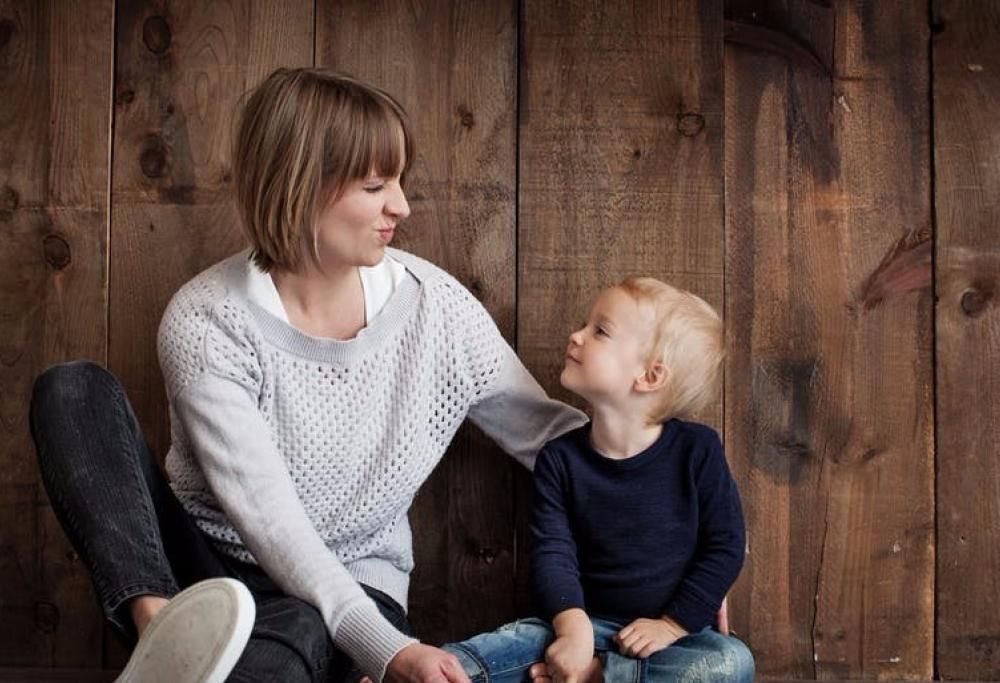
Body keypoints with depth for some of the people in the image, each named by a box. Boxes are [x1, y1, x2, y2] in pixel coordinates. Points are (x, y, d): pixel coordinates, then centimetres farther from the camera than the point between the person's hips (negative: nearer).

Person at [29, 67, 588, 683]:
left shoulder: (437, 306, -7)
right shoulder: (206, 322, -16)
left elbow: (548, 435, 3)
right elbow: (266, 516, -24)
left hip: (352, 588, 0)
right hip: (203, 572, 1)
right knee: (74, 390, -24)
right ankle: (163, 625, -41)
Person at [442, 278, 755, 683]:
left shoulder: (696, 449, -7)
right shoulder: (560, 458, -1)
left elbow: (725, 546, -5)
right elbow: (553, 550, -9)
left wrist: (672, 625, -11)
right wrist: (573, 626, -26)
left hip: (676, 630, 0)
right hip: (588, 623, 0)